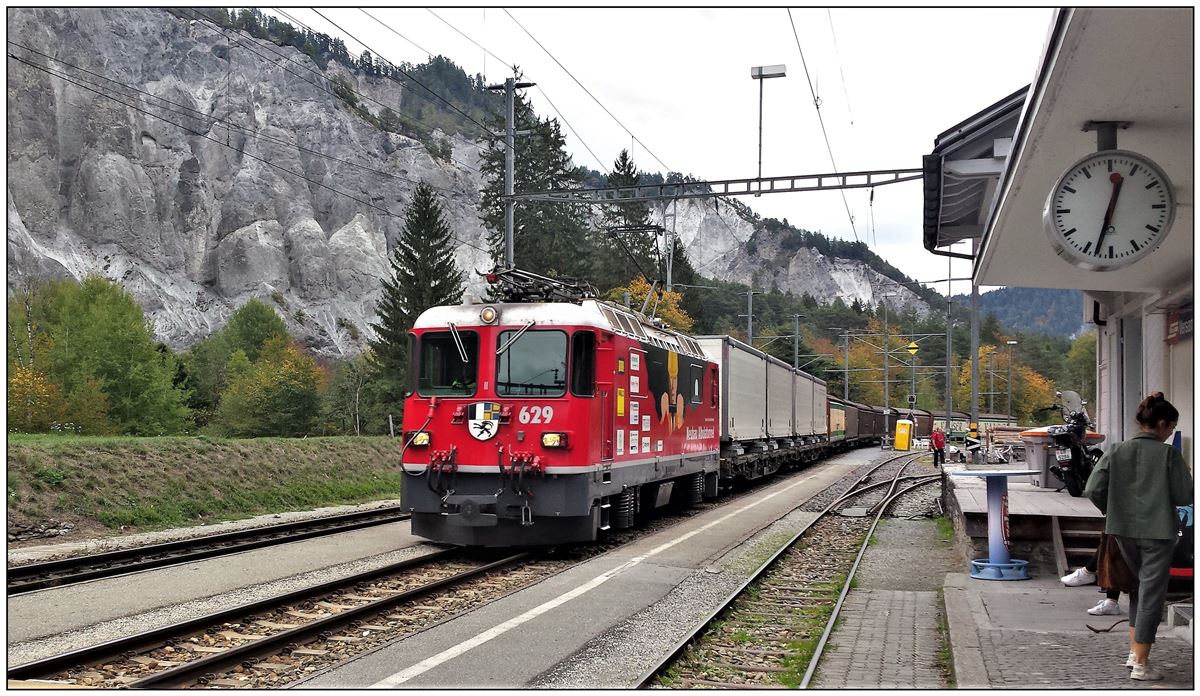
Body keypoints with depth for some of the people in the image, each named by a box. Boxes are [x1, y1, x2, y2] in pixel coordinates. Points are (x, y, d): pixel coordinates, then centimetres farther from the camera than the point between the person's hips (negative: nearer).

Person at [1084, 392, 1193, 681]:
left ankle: (1134, 653, 25)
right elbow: (1185, 496, -10)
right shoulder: (1169, 454, -11)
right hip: (1158, 532, -4)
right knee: (1151, 595, 4)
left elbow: (1093, 490, -4)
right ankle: (1141, 665, 9)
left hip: (1124, 531, 4)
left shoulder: (1117, 451, -1)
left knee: (1138, 589, 22)